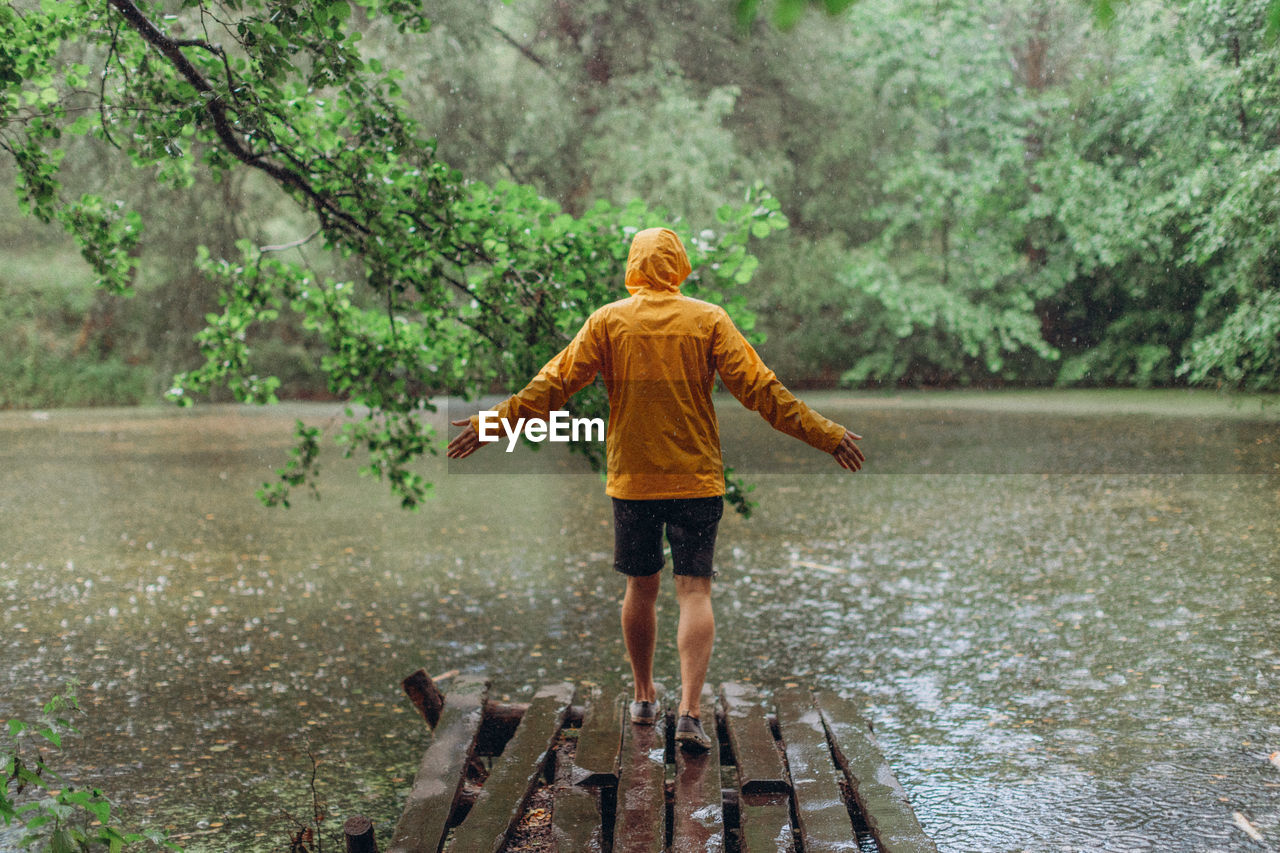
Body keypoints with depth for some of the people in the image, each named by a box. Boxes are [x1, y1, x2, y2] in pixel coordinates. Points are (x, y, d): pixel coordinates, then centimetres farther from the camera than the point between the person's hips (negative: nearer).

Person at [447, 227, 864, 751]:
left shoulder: (607, 321, 0)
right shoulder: (709, 321, -1)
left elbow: (555, 383, -2)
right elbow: (758, 388, -4)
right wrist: (825, 435, 2)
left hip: (631, 478, 1)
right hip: (697, 479, -1)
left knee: (641, 588, 15)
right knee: (694, 592, 0)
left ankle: (644, 698, 29)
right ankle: (689, 713, -11)